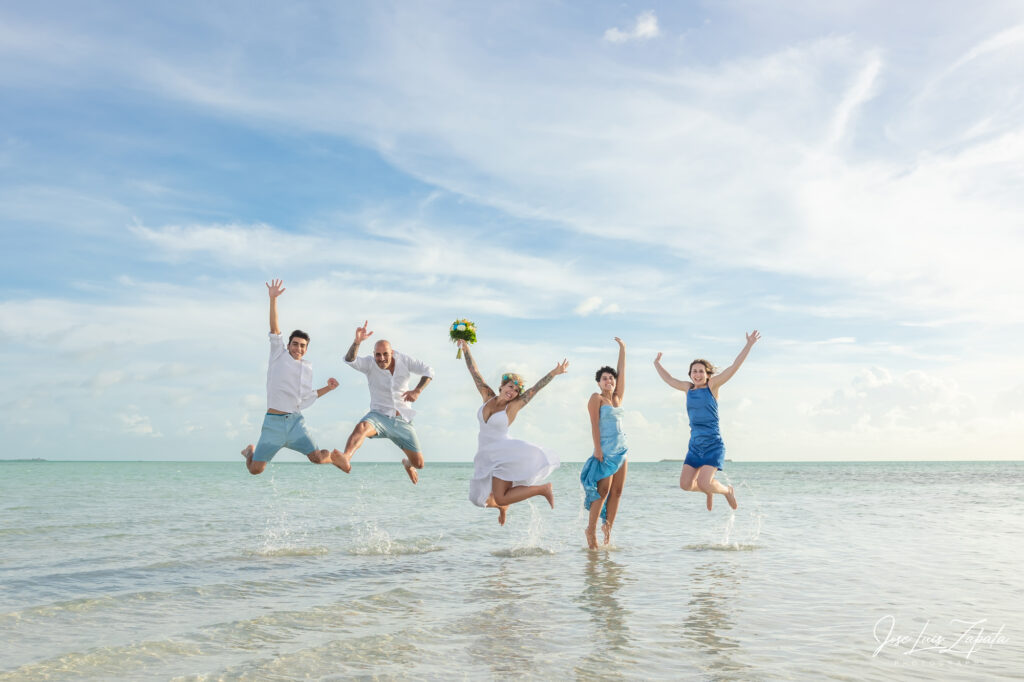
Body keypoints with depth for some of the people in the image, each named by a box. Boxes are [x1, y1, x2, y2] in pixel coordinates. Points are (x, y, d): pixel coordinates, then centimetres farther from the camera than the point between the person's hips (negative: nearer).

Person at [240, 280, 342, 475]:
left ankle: (334, 455, 20)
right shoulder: (279, 355, 4)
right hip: (273, 421, -3)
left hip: (296, 421, 3)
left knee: (317, 457, -16)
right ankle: (250, 451, 29)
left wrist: (328, 389, 13)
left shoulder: (307, 368, 15)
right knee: (255, 470, -6)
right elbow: (274, 329, -7)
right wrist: (273, 299, -16)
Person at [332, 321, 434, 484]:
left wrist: (417, 391, -14)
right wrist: (357, 342, -47)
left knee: (419, 464, 4)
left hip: (402, 421, 2)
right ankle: (345, 460, -65)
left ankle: (407, 463, 43)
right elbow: (350, 360, -28)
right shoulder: (369, 363, -9)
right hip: (379, 416, -2)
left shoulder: (404, 360, -3)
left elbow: (428, 371, 2)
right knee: (362, 427, -39)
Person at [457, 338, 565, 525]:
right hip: (486, 457, 6)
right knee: (482, 500, 11)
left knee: (501, 499, -19)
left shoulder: (513, 406, -3)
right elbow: (475, 372, 10)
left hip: (504, 453, -6)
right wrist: (466, 350, 11)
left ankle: (543, 489, -2)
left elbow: (536, 388, -10)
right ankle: (503, 507, 46)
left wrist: (554, 373, -19)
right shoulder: (488, 397, 7)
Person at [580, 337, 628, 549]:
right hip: (605, 451, -7)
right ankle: (591, 529, -4)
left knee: (617, 491, 5)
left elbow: (622, 373, 17)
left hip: (621, 450, 7)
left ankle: (608, 526, 14)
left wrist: (623, 350, 18)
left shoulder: (617, 398, 15)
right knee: (603, 490, -10)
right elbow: (594, 424, -9)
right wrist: (597, 448, -17)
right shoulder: (596, 398, -2)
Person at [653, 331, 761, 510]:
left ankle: (728, 491, 16)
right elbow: (669, 379, 28)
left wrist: (749, 345, -13)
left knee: (703, 483, -18)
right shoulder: (688, 388, 10)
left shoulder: (712, 386, -2)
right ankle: (709, 490, 31)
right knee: (685, 484, -2)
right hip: (695, 446, 5)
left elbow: (734, 367, -8)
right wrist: (657, 364, 39)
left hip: (714, 445, -5)